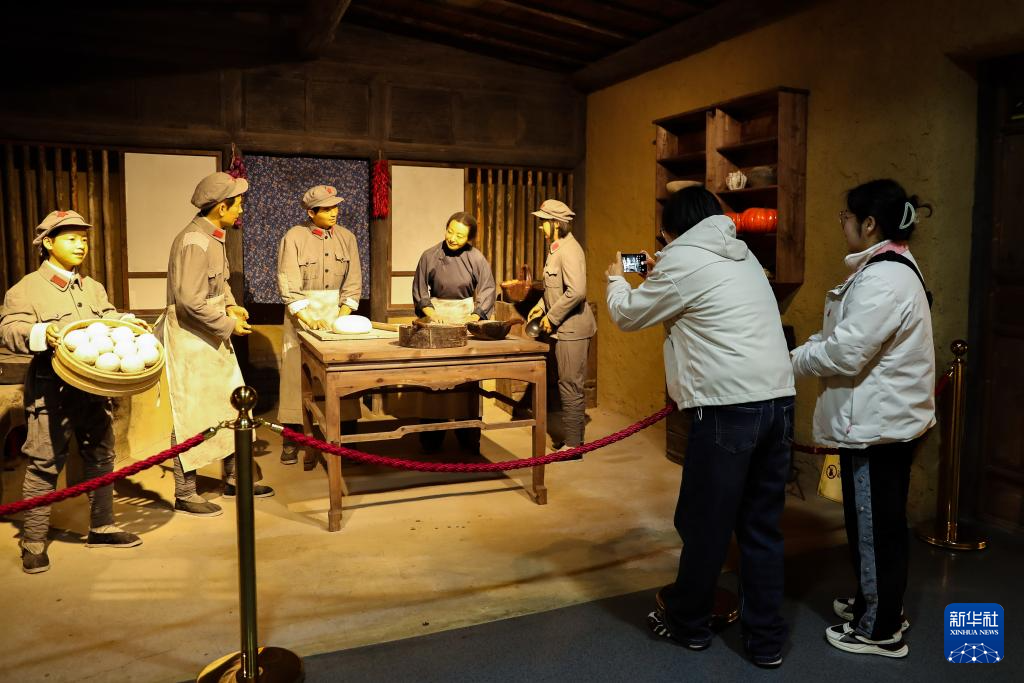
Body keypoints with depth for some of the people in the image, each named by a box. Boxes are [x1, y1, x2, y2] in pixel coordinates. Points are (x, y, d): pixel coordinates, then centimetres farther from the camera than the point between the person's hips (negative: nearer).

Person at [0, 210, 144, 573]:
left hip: (94, 388, 6)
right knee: (45, 465, -1)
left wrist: (130, 323, -3)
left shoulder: (93, 288, 17)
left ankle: (102, 528, 27)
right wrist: (41, 334, -29)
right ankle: (33, 542, 11)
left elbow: (110, 320, 17)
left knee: (101, 457, 13)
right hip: (51, 391, -6)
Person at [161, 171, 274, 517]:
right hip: (189, 337, -10)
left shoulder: (214, 237, 9)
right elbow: (191, 301, -27)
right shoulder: (194, 242, -21)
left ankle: (233, 478, 29)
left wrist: (230, 306, 4)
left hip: (213, 337, 10)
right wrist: (228, 324, -17)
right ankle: (185, 494, 15)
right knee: (192, 415, 1)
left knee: (231, 407, 15)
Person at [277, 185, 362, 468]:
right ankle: (293, 437, 12)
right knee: (298, 376, 0)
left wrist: (343, 315, -9)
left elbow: (353, 281, 3)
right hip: (301, 313, -3)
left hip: (337, 312, 3)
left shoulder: (346, 237, 6)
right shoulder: (294, 237, -5)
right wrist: (308, 319, -21)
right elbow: (288, 285, -11)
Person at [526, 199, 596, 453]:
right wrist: (542, 306, 10)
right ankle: (566, 435, 29)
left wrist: (552, 317, -19)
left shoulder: (569, 249, -18)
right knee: (565, 384, 17)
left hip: (572, 328, -10)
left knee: (571, 386, -3)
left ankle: (573, 444, 6)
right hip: (563, 328, 10)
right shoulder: (555, 248, 13)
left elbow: (576, 291, -26)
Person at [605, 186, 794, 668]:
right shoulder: (743, 255, 18)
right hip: (778, 399, 8)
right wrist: (660, 276, 32)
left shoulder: (682, 261, -5)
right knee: (762, 525, 14)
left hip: (729, 407, -8)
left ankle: (687, 623, 28)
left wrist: (616, 280, 26)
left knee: (705, 523, 9)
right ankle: (766, 641, 23)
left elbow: (627, 316, 7)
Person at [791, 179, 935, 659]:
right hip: (887, 417, 11)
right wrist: (805, 352, 3)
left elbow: (846, 353, -24)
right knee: (879, 522, 21)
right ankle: (878, 605, 36)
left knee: (874, 525, 2)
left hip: (878, 422, -11)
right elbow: (855, 341, 16)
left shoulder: (883, 279, -22)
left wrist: (792, 359, -8)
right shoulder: (889, 270, 13)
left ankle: (880, 631, 17)